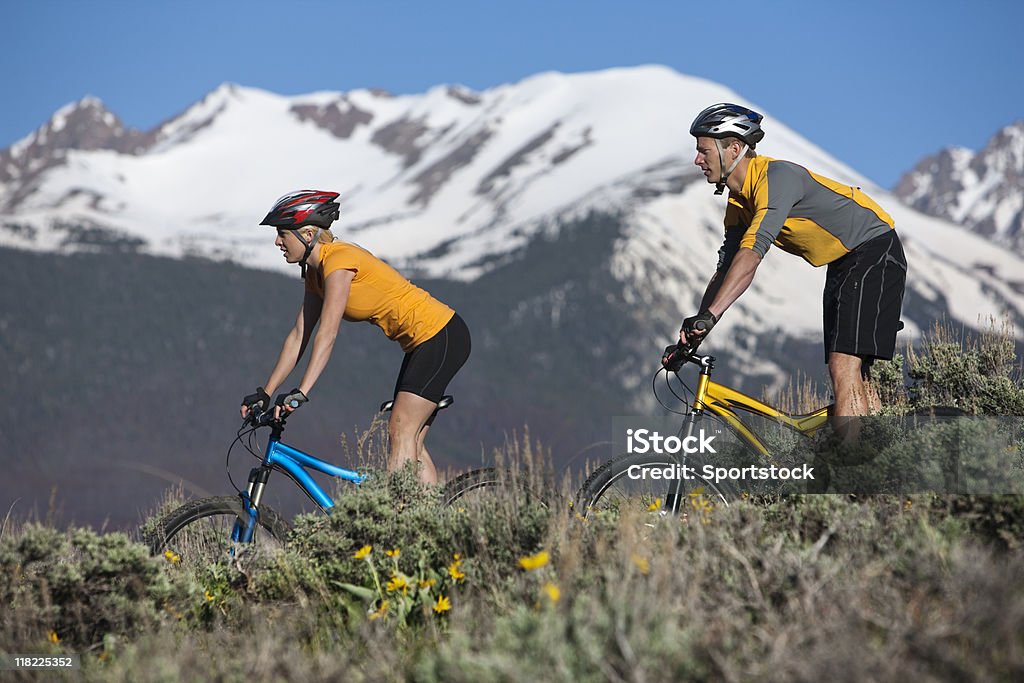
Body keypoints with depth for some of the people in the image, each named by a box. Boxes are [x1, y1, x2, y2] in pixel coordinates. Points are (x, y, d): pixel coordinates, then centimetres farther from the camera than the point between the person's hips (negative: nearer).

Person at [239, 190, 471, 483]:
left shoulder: (338, 261, -20)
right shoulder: (315, 272, 8)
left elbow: (326, 335, -28)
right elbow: (298, 337, 10)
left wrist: (301, 393, -32)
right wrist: (266, 393, 6)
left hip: (441, 336, -9)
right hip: (423, 341, 9)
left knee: (400, 434, -14)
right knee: (410, 442, 6)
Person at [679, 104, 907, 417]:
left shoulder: (777, 176, -25)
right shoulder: (738, 201, 5)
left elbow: (752, 253, -37)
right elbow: (726, 267, 7)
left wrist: (709, 315, -43)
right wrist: (693, 332, -3)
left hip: (876, 252, -10)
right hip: (842, 265, 10)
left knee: (844, 367, -20)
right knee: (854, 376, 9)